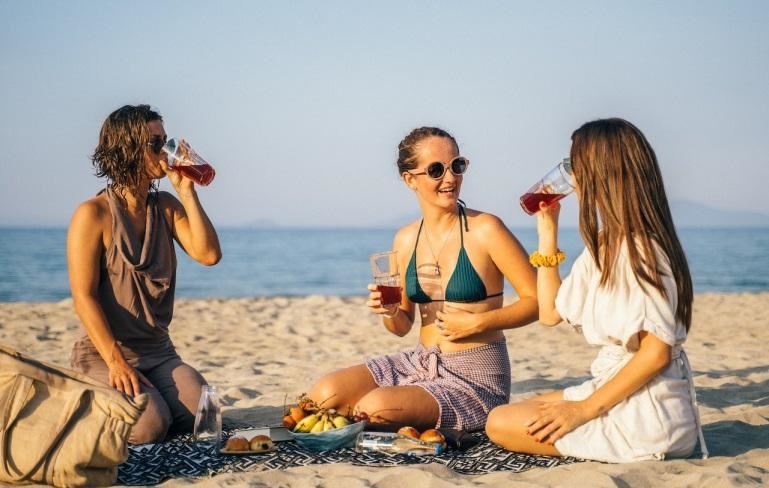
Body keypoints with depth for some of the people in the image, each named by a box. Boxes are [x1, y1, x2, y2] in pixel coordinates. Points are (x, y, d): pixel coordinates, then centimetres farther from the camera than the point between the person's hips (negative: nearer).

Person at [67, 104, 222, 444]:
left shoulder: (167, 207, 9)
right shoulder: (93, 214, -8)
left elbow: (209, 255, -7)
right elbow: (84, 297, -13)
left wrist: (186, 190, -9)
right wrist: (117, 362, -22)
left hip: (158, 352, 5)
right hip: (103, 353, -5)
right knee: (149, 425, -26)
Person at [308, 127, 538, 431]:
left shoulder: (485, 230, -12)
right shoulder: (406, 240, 5)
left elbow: (537, 300, -12)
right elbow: (402, 326, 14)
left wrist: (478, 323, -20)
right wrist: (389, 312, -9)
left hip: (475, 376, -6)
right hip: (421, 364, 6)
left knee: (376, 407, -27)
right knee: (325, 395, -11)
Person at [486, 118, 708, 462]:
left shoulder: (639, 249, -18)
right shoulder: (603, 246, 13)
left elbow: (657, 353, -22)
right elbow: (550, 312, 19)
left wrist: (584, 409, -19)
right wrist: (547, 231, 17)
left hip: (649, 411, -10)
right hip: (613, 390, 10)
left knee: (501, 424, -12)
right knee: (507, 416, 15)